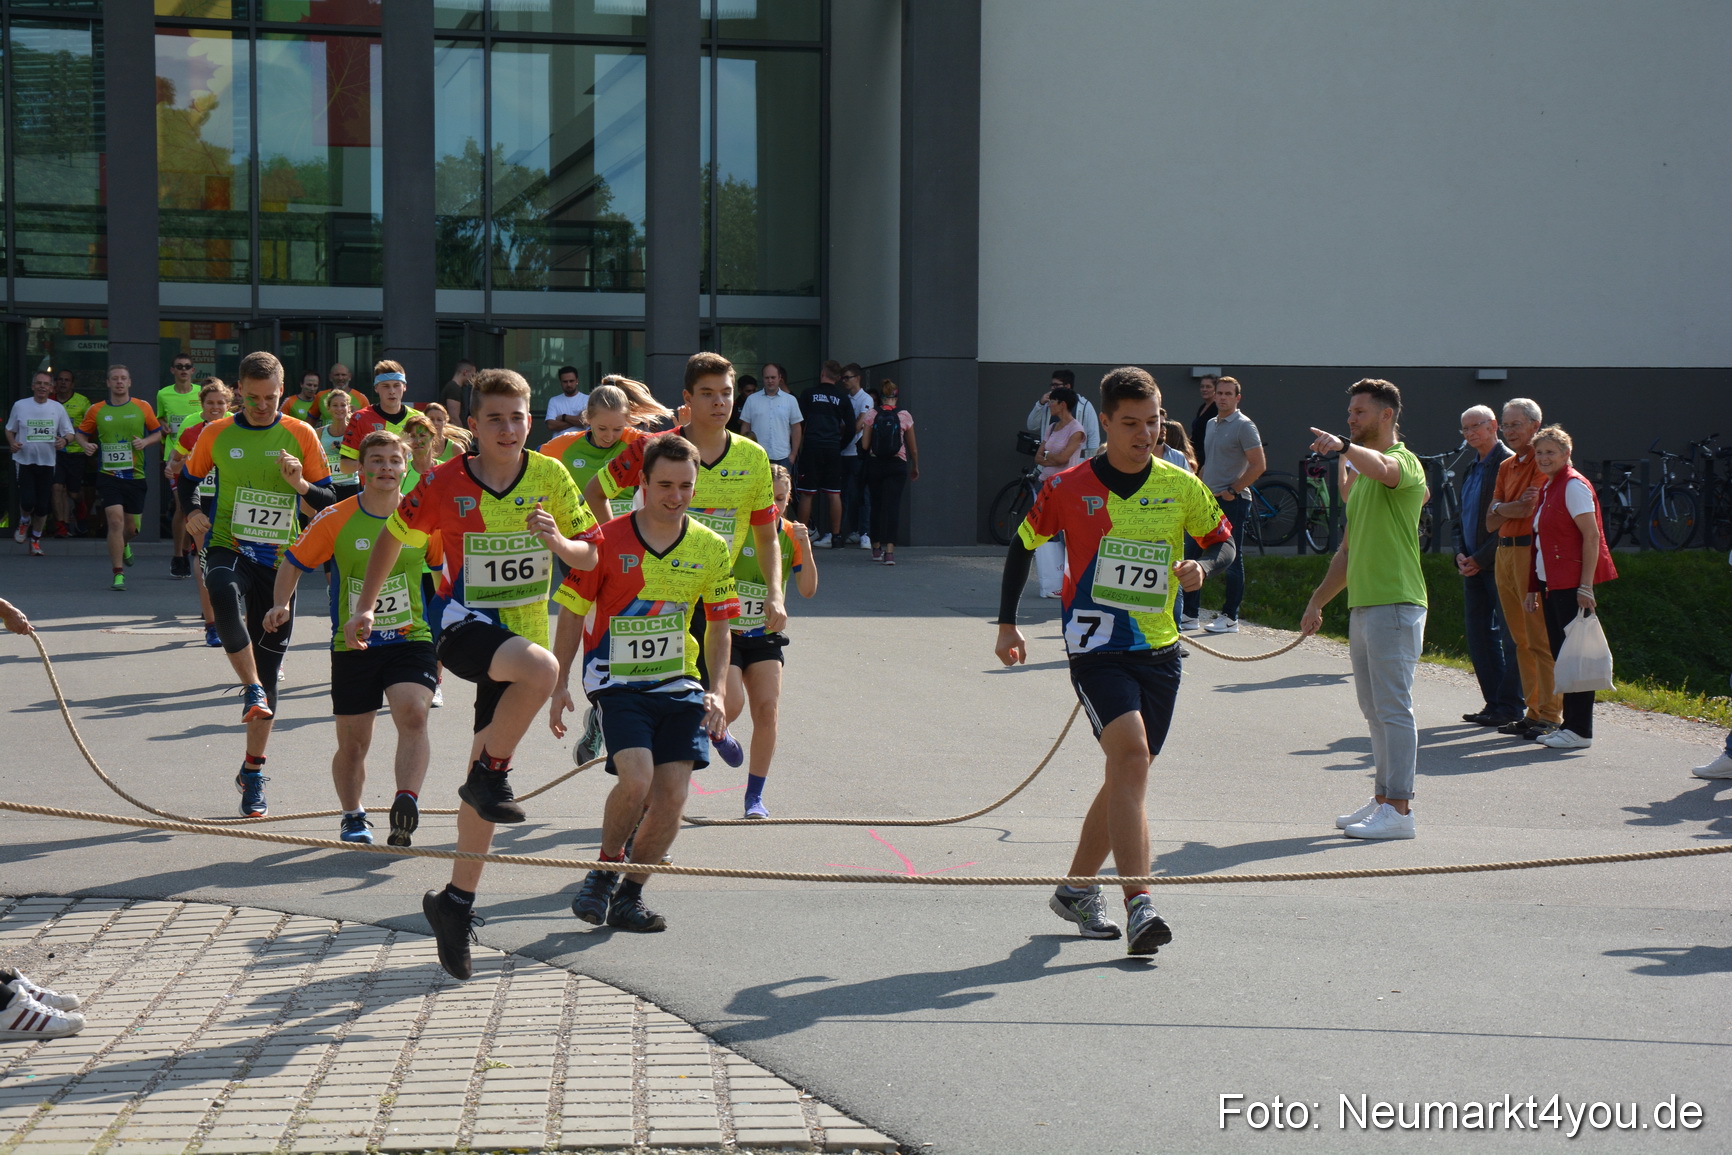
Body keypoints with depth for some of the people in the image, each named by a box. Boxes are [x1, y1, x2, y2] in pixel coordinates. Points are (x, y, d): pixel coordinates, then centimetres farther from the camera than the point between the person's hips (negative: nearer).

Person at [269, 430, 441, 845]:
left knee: (413, 714, -27)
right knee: (353, 742, 9)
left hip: (411, 640, 0)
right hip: (352, 645, 0)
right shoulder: (335, 520, -4)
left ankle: (407, 803, -31)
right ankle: (353, 816, 32)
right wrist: (280, 605, -10)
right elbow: (293, 564, 6)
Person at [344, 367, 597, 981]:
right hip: (468, 626, -3)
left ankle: (457, 900, 21)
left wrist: (558, 541, -19)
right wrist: (365, 605, 5)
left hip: (524, 632, 3)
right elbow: (394, 535, 8)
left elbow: (589, 558, 2)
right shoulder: (445, 484, -8)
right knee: (542, 667, -36)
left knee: (489, 769, 8)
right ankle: (490, 775, -15)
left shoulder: (550, 475, -2)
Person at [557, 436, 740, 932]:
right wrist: (560, 685, -2)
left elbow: (718, 626, 10)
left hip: (680, 685, 3)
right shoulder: (606, 541, -7)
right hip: (617, 682, -3)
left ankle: (629, 895, 14)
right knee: (637, 779, -22)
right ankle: (606, 869, 5)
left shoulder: (711, 548, 1)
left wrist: (716, 690, -1)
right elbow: (572, 613, 0)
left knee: (672, 794, -6)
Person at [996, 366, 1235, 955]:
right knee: (1131, 755, -23)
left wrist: (1202, 565, -9)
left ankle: (1076, 889, 30)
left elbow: (1223, 541, 14)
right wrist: (1007, 624, 9)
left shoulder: (1182, 487, 1)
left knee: (1127, 774, 11)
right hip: (1096, 647, -4)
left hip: (1159, 650, 4)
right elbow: (1023, 545, 9)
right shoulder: (1068, 488, -5)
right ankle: (1139, 905, -28)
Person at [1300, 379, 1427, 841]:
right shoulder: (1362, 474, 23)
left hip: (1394, 603, -10)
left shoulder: (1404, 461, -6)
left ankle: (1399, 810, -8)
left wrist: (1344, 445, -51)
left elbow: (1384, 469, -35)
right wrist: (1317, 602, 26)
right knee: (1374, 710, 13)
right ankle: (1385, 798, 20)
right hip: (1361, 605, 10)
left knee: (1393, 707, -9)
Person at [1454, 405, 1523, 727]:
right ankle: (1494, 702, 15)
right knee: (1479, 637, 8)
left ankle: (1510, 706, 0)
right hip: (1473, 566, 9)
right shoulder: (1470, 470, 18)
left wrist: (1481, 558, -15)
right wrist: (1460, 554, 4)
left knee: (1508, 636, -4)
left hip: (1500, 565, -9)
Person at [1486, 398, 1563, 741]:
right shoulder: (1506, 466, 19)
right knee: (1521, 638, 11)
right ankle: (1534, 710, 17)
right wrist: (1501, 510, -5)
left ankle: (1551, 716, -6)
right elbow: (1491, 523, 16)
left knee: (1541, 638, -8)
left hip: (1533, 553, -9)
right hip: (1505, 553, 9)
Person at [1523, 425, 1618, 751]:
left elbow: (1592, 537, -16)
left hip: (1572, 585, -9)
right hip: (1552, 584, 9)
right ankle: (1569, 723, 16)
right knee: (1560, 655, 11)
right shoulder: (1547, 489, 17)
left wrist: (1586, 586, -21)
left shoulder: (1574, 486, -10)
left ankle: (1580, 730, -3)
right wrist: (1534, 587, 18)